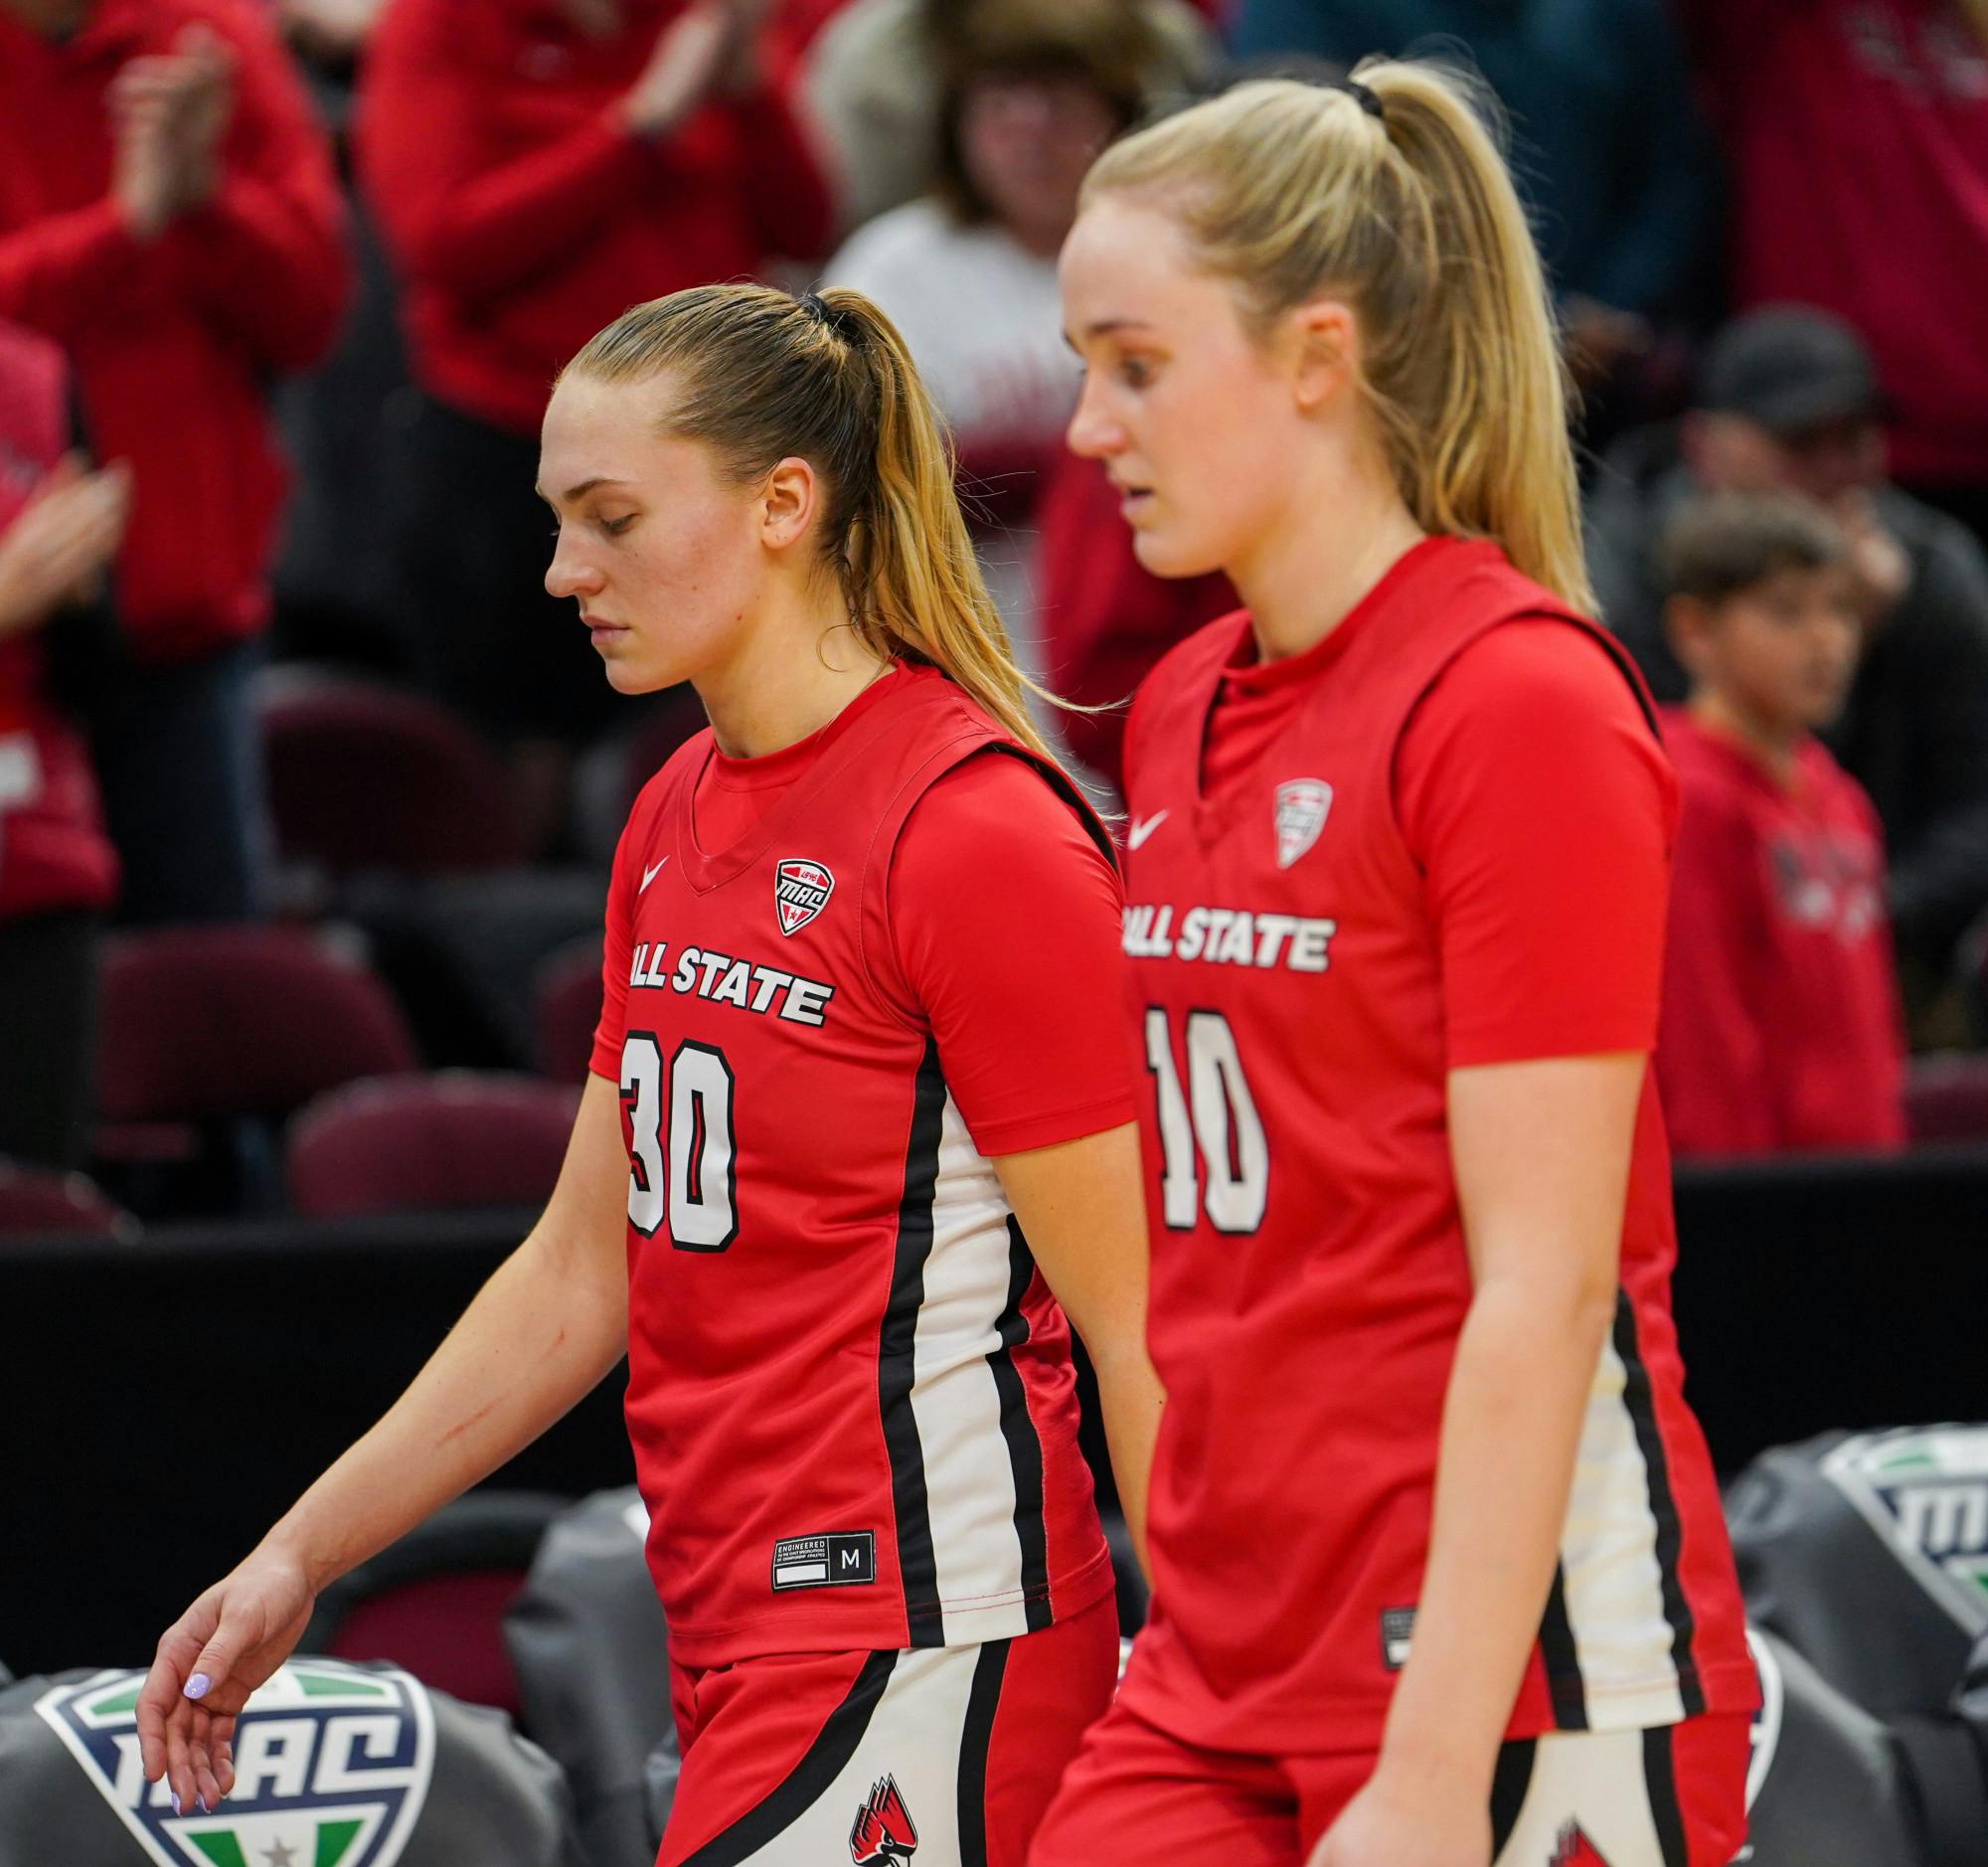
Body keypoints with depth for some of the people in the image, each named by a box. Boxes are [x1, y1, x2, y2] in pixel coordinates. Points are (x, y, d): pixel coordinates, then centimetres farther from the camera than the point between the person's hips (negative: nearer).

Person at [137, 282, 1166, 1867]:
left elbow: (1138, 1323, -14)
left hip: (917, 1661, -8)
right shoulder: (676, 818, 13)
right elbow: (583, 1270, 20)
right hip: (745, 1645, 8)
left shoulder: (978, 831, -13)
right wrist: (299, 1558, 18)